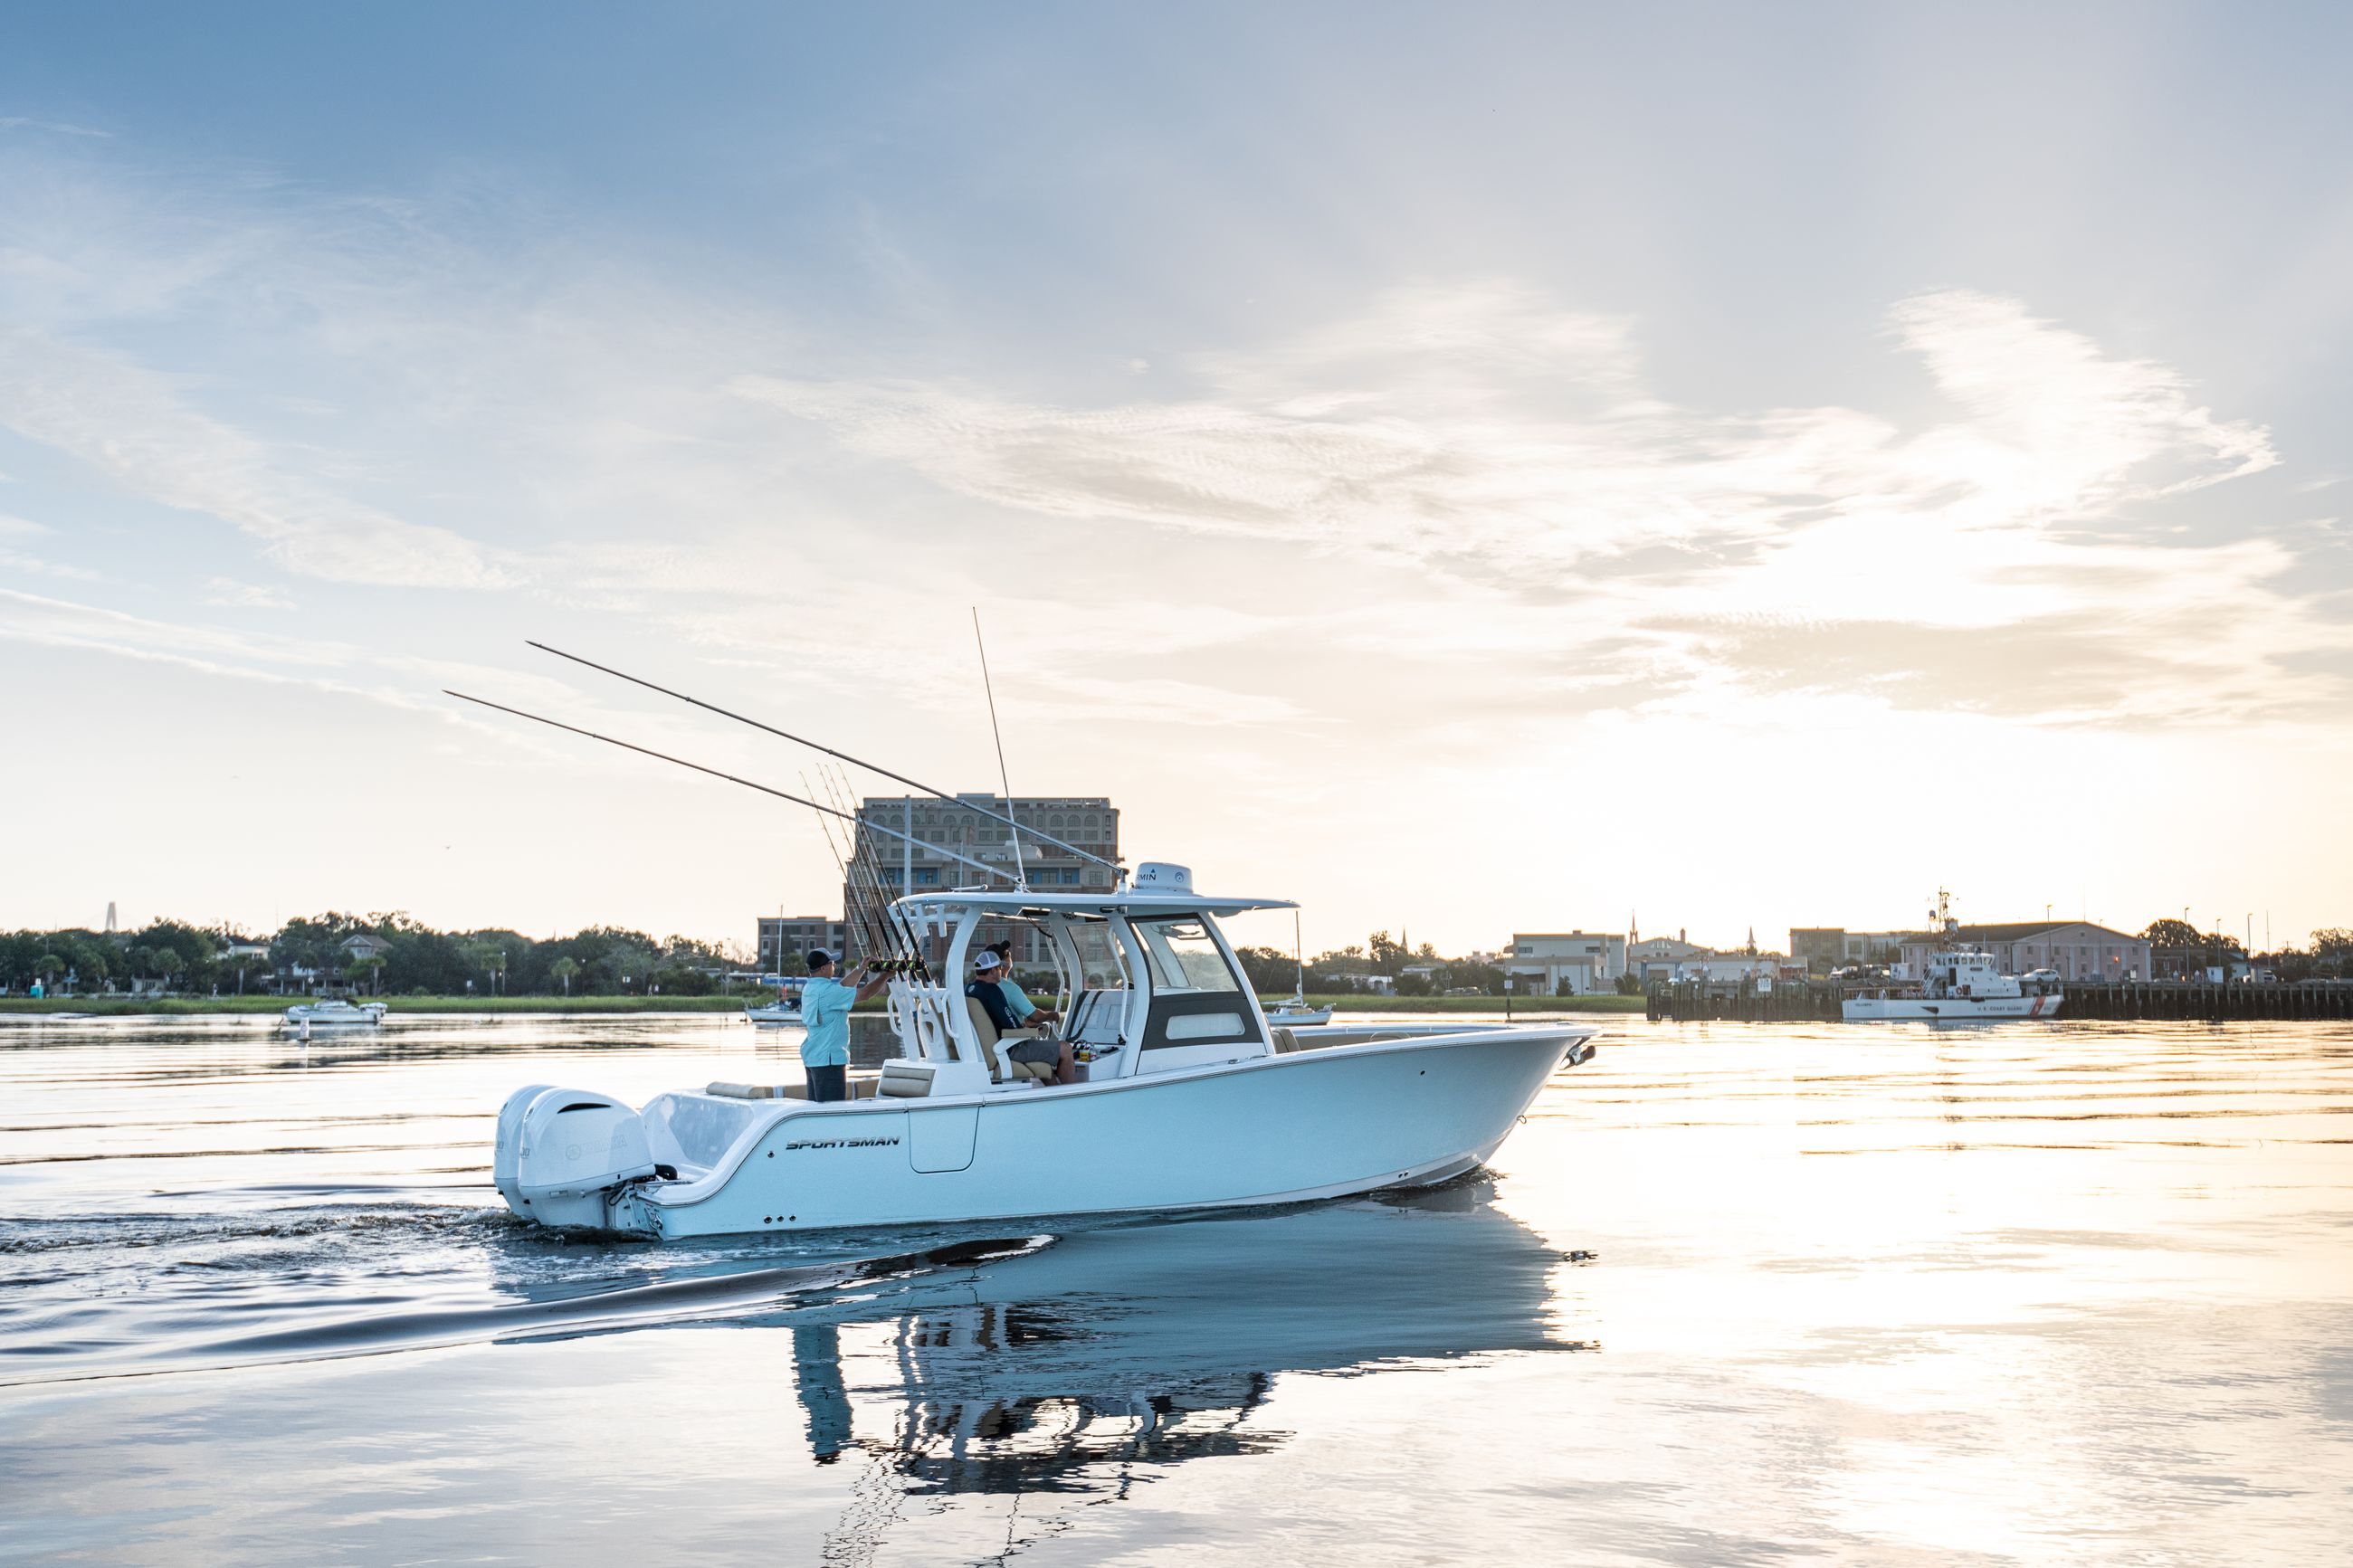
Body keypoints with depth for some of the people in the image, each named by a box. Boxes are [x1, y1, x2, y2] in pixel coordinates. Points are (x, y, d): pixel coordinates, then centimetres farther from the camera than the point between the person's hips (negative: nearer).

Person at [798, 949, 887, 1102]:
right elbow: (864, 994, -17)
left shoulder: (809, 988, 10)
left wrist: (861, 970, 22)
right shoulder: (827, 991, -18)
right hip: (829, 1060, -10)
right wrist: (886, 976, -4)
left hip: (811, 1057, 10)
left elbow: (842, 988, 22)